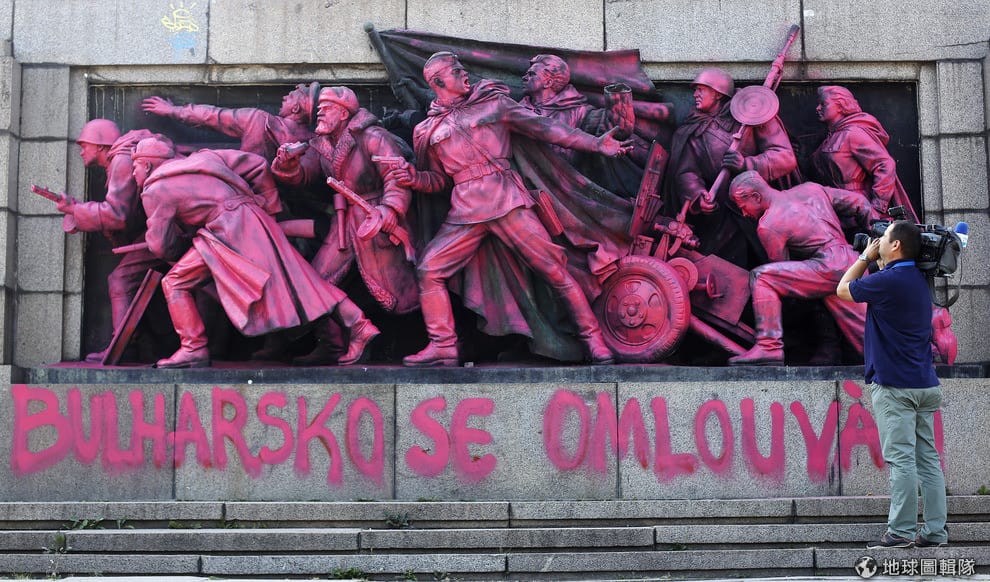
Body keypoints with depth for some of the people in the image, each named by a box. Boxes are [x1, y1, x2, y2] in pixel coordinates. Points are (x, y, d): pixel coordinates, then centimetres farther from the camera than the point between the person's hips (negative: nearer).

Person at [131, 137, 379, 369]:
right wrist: (270, 209, 24)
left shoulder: (155, 191, 5)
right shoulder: (202, 158, 22)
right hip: (254, 223, 8)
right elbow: (258, 165, 18)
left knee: (174, 282, 1)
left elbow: (160, 245, 5)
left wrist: (178, 251, 27)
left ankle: (194, 348, -6)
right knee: (294, 279, 7)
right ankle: (359, 326, 1)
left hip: (227, 233, -8)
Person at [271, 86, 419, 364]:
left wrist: (390, 206, -36)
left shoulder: (372, 138, -12)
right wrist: (288, 163, -19)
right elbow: (302, 174, 4)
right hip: (344, 223, 7)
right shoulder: (321, 145, 11)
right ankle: (330, 345, 10)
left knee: (394, 292, -5)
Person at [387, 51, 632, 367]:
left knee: (553, 268, -7)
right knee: (429, 270, -6)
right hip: (465, 211, 3)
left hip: (506, 199, -3)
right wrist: (414, 178, -2)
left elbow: (541, 126, 2)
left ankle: (593, 337, 1)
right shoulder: (427, 131, 15)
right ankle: (442, 347, 1)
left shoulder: (493, 102, 8)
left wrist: (595, 143, -5)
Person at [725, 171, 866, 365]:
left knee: (760, 277, -9)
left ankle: (769, 346, -19)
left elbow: (781, 266, 6)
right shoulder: (810, 189, 19)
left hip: (829, 267, -8)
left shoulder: (767, 226, -2)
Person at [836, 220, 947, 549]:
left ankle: (902, 531, -6)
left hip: (895, 386, -9)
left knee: (901, 460, -8)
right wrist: (877, 262, 21)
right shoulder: (916, 279, 13)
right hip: (925, 385, 9)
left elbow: (843, 289, 1)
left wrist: (866, 257, 11)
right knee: (928, 459, 7)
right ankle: (935, 531, 9)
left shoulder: (888, 281, -15)